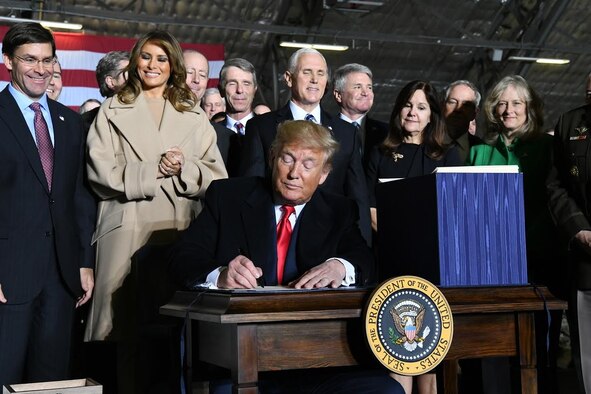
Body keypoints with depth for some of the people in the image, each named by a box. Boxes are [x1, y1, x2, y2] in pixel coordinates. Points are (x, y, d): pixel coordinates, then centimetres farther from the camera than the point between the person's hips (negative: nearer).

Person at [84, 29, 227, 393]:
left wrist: (184, 169, -9)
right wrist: (154, 170, -9)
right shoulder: (113, 111, 11)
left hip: (182, 230, 2)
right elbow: (102, 173, 0)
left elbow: (216, 175, 10)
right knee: (123, 325, -4)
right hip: (128, 230, -1)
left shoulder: (194, 115, 17)